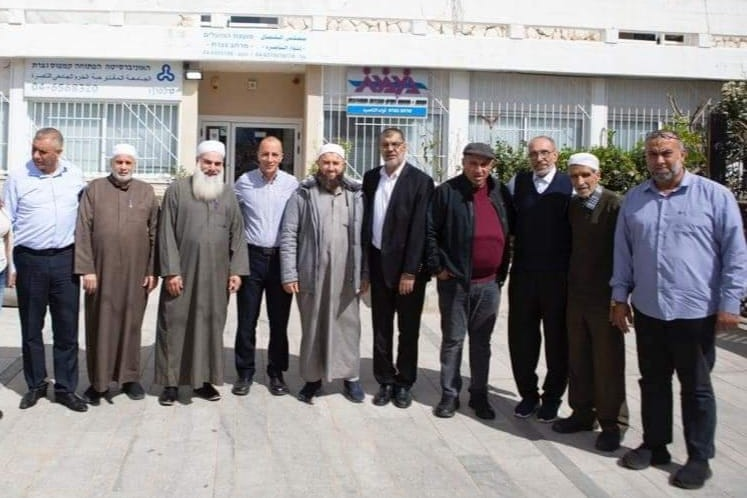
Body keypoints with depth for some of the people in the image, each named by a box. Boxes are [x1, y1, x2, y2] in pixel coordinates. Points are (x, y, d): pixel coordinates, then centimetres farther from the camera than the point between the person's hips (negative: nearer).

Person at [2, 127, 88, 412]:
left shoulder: (75, 176, 3)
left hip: (65, 259, 1)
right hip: (29, 260, -1)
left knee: (67, 328, 4)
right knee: (31, 328, 9)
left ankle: (66, 388, 14)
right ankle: (36, 385, 23)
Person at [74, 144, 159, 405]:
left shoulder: (146, 192, 7)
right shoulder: (94, 189, 3)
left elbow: (155, 234, 5)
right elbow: (83, 232, -2)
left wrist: (152, 270, 0)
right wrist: (86, 268, -9)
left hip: (136, 272, 1)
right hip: (101, 270, -1)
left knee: (131, 323, 8)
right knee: (100, 325, 4)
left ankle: (129, 377, 20)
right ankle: (99, 381, 14)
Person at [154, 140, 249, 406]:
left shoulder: (228, 194, 9)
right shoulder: (177, 190, 0)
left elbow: (237, 233, 8)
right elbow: (166, 233, -4)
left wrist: (236, 270, 0)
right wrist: (170, 271, -10)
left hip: (216, 276, 3)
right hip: (182, 273, -2)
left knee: (210, 325, 8)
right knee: (175, 325, 3)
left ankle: (204, 379, 19)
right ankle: (171, 382, 13)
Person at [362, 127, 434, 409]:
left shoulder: (420, 181, -9)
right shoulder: (371, 178, 6)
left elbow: (419, 229, -13)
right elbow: (366, 220, 8)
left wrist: (410, 272, -16)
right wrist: (365, 262, 3)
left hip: (408, 267, -4)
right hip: (378, 264, 4)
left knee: (408, 329, 8)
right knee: (381, 328, 10)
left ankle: (404, 383, 21)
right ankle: (385, 382, 22)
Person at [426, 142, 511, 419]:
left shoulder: (500, 193, 7)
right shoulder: (447, 192, -5)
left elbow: (507, 233, 15)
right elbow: (429, 231, -6)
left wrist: (502, 270, 10)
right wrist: (437, 267, -8)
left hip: (489, 282, 3)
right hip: (455, 280, -3)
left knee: (481, 342, 12)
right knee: (452, 340, 6)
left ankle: (479, 395, 22)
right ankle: (449, 395, 17)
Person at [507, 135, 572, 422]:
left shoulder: (570, 186, -6)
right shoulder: (517, 183, 4)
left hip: (558, 276, -3)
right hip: (523, 274, 3)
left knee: (557, 339, 9)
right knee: (521, 337, 9)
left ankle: (552, 398, 26)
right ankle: (528, 393, 26)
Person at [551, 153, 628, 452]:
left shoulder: (614, 205, -12)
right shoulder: (572, 206, 9)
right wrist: (568, 285, 10)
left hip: (605, 296, -6)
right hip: (576, 295, 6)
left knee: (608, 363, 3)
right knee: (578, 359, 13)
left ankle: (612, 423, 15)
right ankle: (583, 413, 27)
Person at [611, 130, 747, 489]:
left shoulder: (715, 195, -5)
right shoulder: (634, 199, 7)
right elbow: (623, 252, 12)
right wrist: (620, 297, 10)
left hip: (695, 311, -4)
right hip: (647, 311, 4)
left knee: (696, 388, 8)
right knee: (653, 382, 15)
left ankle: (699, 458, 20)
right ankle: (654, 444, 30)